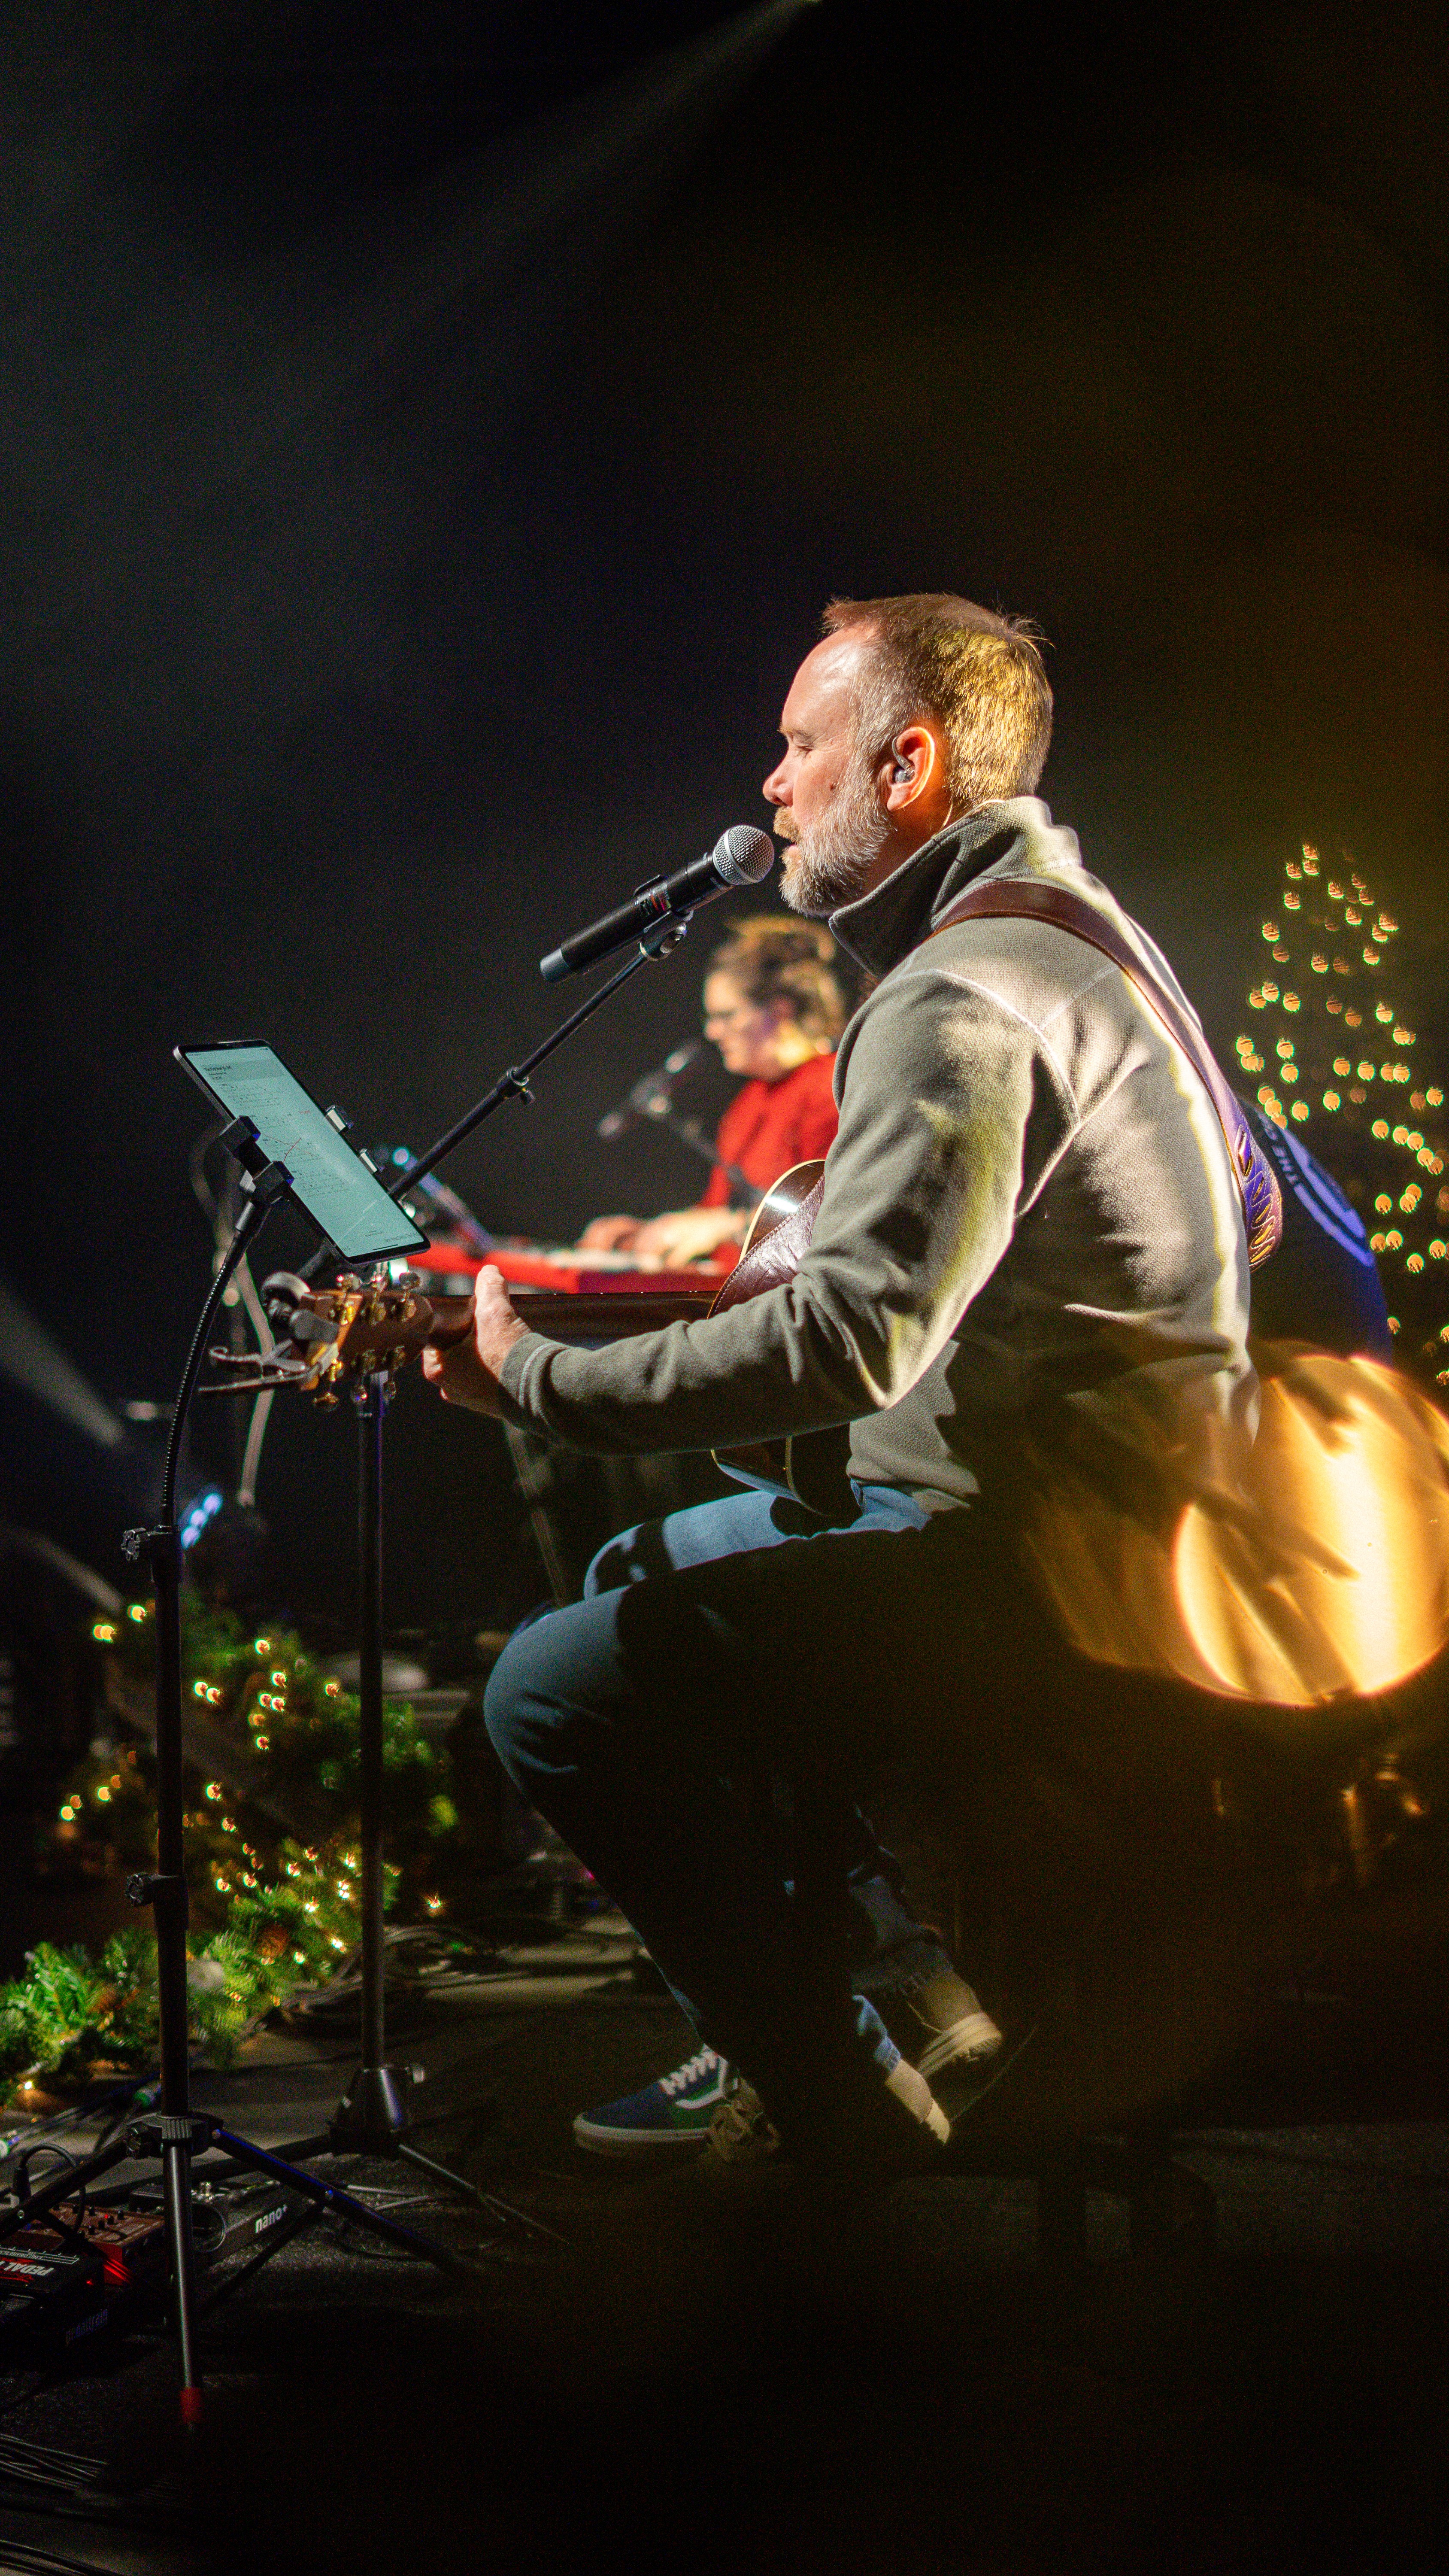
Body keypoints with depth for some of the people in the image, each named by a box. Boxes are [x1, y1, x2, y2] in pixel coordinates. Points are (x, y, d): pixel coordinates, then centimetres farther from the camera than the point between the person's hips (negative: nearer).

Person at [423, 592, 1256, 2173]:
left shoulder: (961, 1004, -19)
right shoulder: (1074, 928, 15)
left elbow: (854, 1334, -30)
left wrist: (537, 1379, -22)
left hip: (1029, 1571, -11)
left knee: (558, 1691, -14)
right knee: (642, 1571, 25)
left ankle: (843, 2097, -4)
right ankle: (786, 2019, 24)